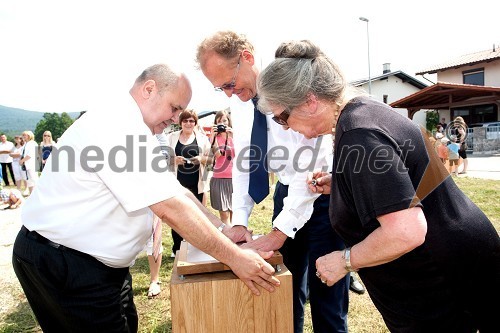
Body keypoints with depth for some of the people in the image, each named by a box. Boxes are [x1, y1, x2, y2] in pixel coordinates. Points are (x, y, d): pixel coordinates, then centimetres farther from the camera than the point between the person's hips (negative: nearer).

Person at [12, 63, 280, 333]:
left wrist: (224, 231, 0)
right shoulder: (118, 126, -25)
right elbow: (171, 208, -29)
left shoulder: (128, 126, 8)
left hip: (96, 259, 9)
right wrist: (234, 257, -23)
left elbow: (176, 192, 5)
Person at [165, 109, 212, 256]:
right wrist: (174, 160, -16)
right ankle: (176, 249, 20)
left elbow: (211, 158, 6)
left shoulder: (202, 138, 6)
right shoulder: (171, 137, 6)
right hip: (177, 183, 0)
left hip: (196, 184, 0)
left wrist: (202, 159, -15)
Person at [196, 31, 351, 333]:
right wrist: (240, 220, -7)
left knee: (325, 293, -1)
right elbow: (243, 161, 3)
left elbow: (310, 162, -26)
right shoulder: (239, 101, 0)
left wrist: (282, 229, -25)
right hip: (288, 190, 6)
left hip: (322, 192, -6)